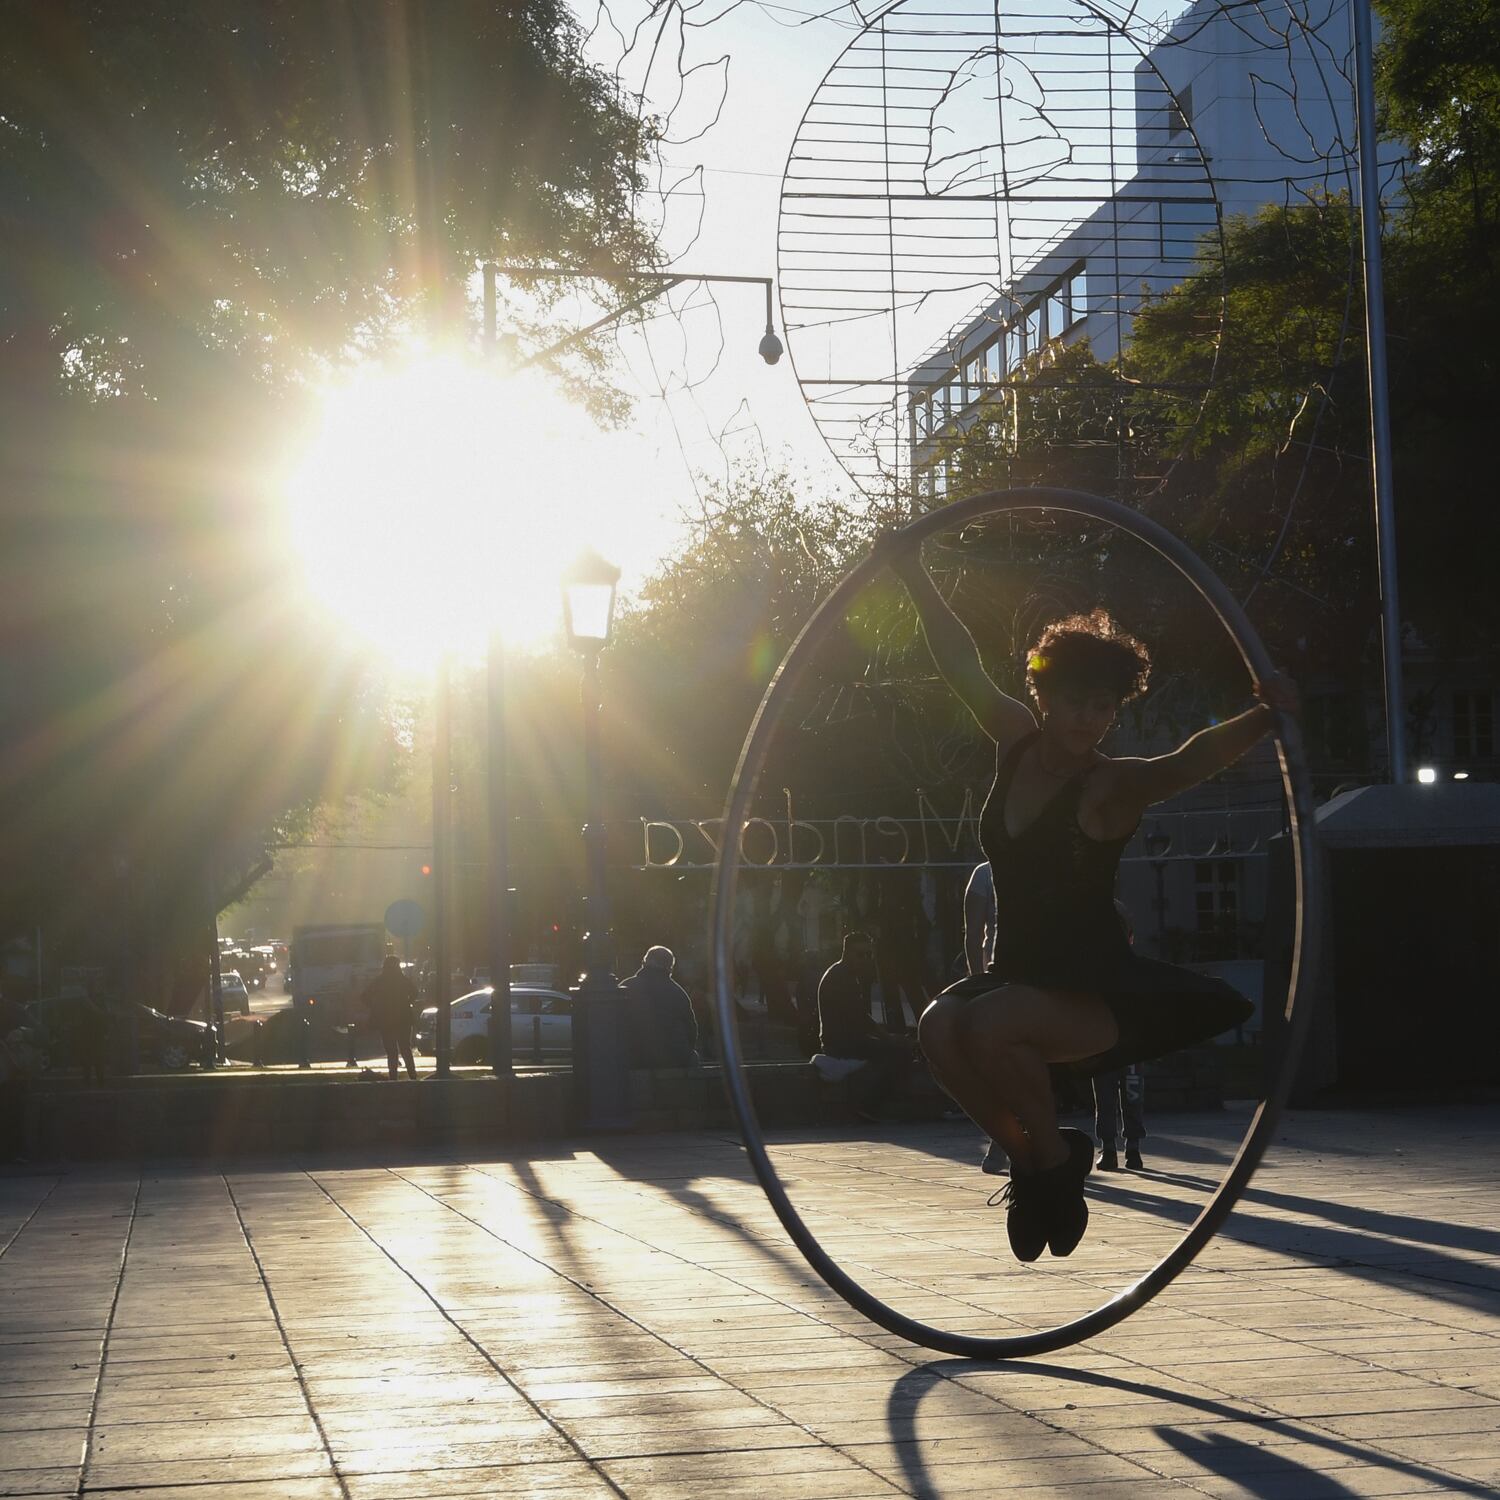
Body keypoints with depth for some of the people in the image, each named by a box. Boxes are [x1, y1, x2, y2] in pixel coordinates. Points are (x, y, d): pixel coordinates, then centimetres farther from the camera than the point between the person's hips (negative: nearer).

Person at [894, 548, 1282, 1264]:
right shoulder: (1016, 744, 4)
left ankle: (1053, 1160, -4)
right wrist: (913, 573, 12)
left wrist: (1260, 719, -51)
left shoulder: (1111, 786, -13)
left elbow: (1187, 762, -32)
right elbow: (961, 661, 10)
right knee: (941, 1025, -24)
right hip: (1018, 977, 6)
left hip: (1099, 990, -5)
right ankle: (1028, 1158, -2)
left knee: (991, 1025, -32)